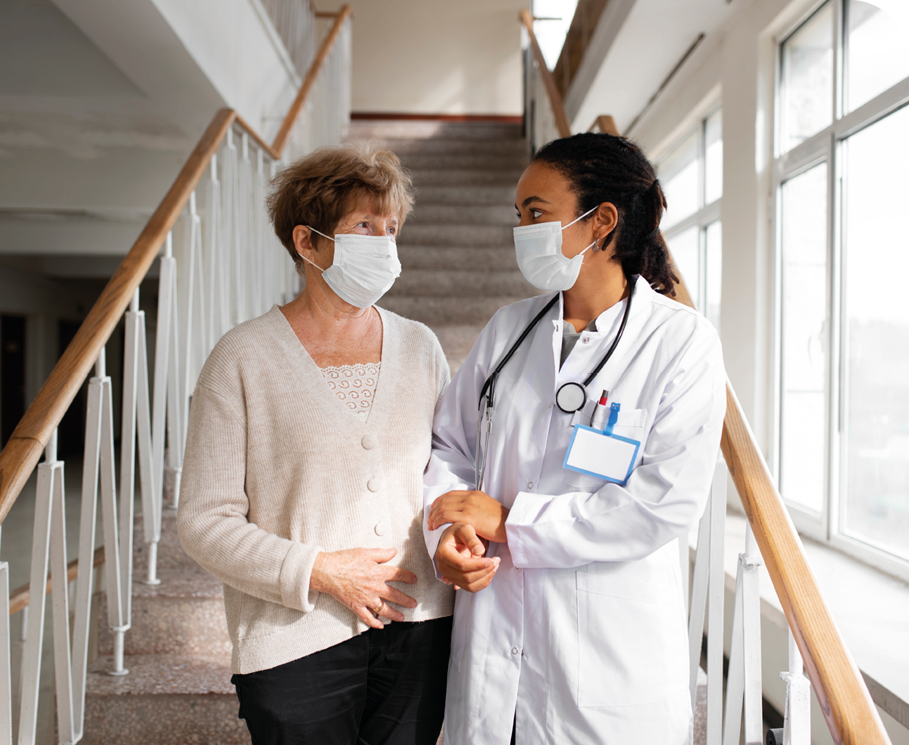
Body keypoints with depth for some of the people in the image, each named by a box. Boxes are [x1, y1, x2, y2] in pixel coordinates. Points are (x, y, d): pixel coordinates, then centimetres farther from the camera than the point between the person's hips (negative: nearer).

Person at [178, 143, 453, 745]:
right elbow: (205, 519, -8)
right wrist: (318, 571, -14)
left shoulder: (420, 347, 5)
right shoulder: (245, 358, -7)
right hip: (297, 644, -3)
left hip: (418, 627, 4)